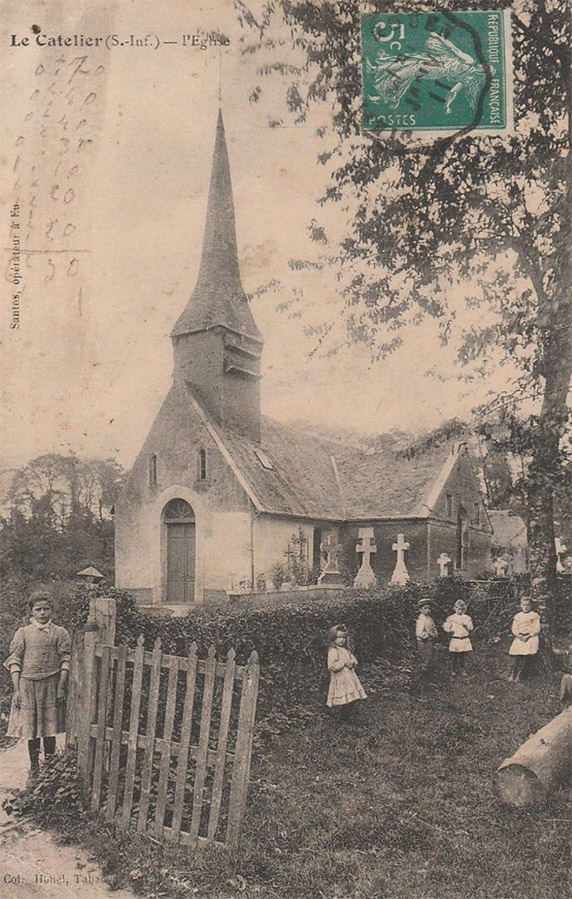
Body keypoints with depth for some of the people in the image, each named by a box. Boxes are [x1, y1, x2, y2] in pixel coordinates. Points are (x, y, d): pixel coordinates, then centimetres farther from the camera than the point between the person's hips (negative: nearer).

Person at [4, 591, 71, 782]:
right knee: (31, 729, 7)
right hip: (27, 684, 1)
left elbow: (66, 660, 0)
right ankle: (34, 768, 22)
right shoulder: (22, 633, 4)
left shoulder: (60, 633, 3)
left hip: (51, 684, -1)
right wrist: (16, 689, -5)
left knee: (49, 729, 5)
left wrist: (61, 687, -8)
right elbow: (14, 661, 2)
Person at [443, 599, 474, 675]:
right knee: (454, 656, 0)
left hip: (464, 640, 1)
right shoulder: (451, 618, 4)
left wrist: (466, 624, -15)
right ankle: (454, 670, 14)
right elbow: (445, 627, 6)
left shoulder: (467, 618, 8)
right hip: (454, 640, -1)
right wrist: (449, 630, -14)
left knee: (464, 656, 4)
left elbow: (470, 628, 4)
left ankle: (462, 669, 18)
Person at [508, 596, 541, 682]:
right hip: (519, 637, 2)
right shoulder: (517, 616, 16)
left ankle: (519, 673, -17)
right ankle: (512, 673, -15)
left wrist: (528, 636, -11)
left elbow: (537, 629, 1)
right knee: (516, 652, -18)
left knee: (527, 652, -22)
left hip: (531, 636, -2)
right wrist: (519, 636, -8)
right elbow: (514, 629, 11)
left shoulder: (534, 615, 7)